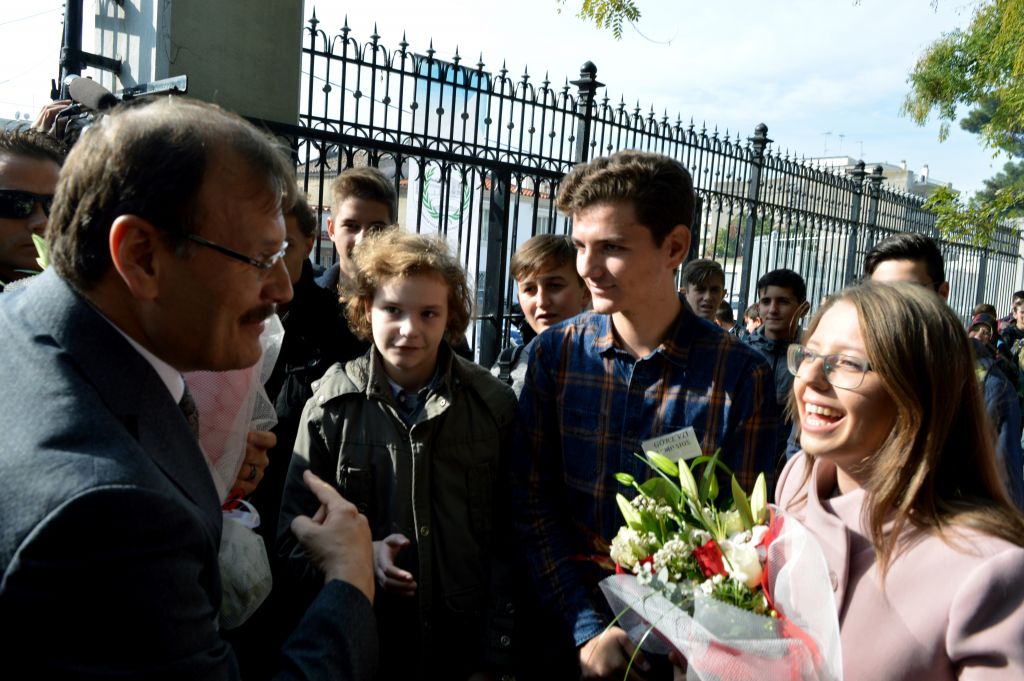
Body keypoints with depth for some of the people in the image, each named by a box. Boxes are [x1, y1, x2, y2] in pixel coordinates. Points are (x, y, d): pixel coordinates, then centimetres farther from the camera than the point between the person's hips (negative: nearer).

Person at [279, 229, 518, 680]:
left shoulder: (494, 404, -5)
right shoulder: (331, 404, -6)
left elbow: (507, 539, -1)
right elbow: (295, 536, -2)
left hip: (464, 643, 1)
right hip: (361, 642, 0)